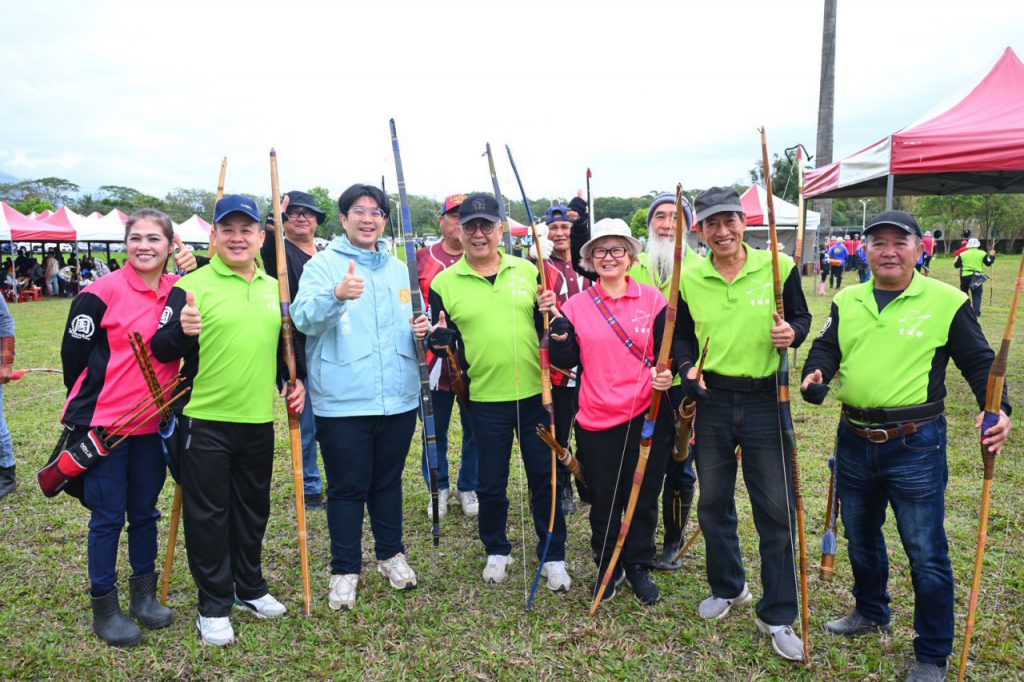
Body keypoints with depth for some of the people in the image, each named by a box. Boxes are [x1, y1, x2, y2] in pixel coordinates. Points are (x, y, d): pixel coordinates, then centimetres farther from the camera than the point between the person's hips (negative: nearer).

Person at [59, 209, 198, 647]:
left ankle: (144, 594, 31)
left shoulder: (179, 290, 2)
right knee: (108, 516, 5)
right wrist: (88, 407, 3)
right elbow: (74, 353, -6)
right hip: (104, 424, -4)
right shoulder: (103, 292, -12)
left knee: (144, 512, 15)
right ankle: (104, 607, 21)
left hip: (153, 424, 4)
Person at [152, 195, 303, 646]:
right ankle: (214, 604, 21)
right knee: (208, 514, 5)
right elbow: (161, 350, -9)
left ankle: (250, 587, 35)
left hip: (259, 420, 5)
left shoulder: (275, 288, 9)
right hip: (206, 422, -5)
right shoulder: (192, 285, -8)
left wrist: (296, 380, 7)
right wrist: (182, 332, -30)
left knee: (253, 508, 17)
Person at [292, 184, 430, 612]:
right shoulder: (323, 265, -4)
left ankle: (391, 554, 35)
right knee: (347, 488, 6)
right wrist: (337, 295, -39)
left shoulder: (399, 269, 12)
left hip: (398, 398, 5)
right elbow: (304, 318, -20)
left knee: (388, 482, 18)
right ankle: (344, 569, 22)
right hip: (343, 401, -4)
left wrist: (421, 330, -1)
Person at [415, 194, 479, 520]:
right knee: (435, 429, 12)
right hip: (435, 360, 0)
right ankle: (439, 488, 30)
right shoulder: (423, 259, 3)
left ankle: (468, 487, 30)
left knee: (474, 430, 11)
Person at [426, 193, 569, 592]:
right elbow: (442, 342, 4)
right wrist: (441, 339, -18)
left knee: (545, 477, 10)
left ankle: (553, 556, 26)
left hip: (535, 393, 1)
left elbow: (545, 327, 11)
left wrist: (548, 310, -10)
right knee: (491, 484, 11)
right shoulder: (444, 283, -1)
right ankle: (496, 552, 34)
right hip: (485, 398, -1)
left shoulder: (527, 270, 4)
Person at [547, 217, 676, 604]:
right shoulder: (577, 305, 1)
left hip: (646, 416, 0)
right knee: (603, 501, 12)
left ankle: (639, 566, 32)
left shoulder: (652, 299, 0)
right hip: (596, 420, 0)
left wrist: (666, 374, -17)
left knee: (643, 498, 12)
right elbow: (568, 361, 1)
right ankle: (607, 567, 33)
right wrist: (559, 336, -17)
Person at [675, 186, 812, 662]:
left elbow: (801, 317, 6)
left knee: (776, 508, 2)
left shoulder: (779, 267, -6)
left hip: (765, 400, -2)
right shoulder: (689, 278, 0)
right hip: (712, 400, 3)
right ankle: (727, 588, 38)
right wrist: (687, 366, -7)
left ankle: (777, 615, 19)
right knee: (713, 502, 14)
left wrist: (792, 332, -16)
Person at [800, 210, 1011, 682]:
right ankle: (871, 612, 45)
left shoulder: (946, 302, -5)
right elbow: (826, 348, 7)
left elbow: (979, 361, -2)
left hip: (915, 445, -4)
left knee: (925, 552, 4)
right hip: (854, 441, 5)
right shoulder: (846, 302, 6)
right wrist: (815, 376, -15)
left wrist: (997, 409, -17)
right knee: (860, 536, 21)